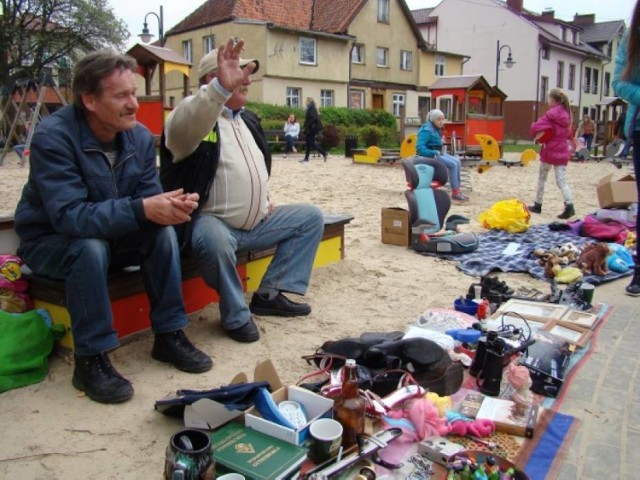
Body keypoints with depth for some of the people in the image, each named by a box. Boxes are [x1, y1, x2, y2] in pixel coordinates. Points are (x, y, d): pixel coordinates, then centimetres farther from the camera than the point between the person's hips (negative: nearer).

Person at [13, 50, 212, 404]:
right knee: (91, 246, -35)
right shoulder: (53, 137, -25)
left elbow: (148, 198, -8)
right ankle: (91, 359, -22)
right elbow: (69, 215, -35)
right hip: (50, 241, -5)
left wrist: (173, 205, -32)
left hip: (111, 236, 5)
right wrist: (141, 209, -44)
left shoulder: (140, 137, -8)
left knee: (163, 232, -19)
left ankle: (169, 335, -9)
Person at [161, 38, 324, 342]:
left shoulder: (248, 120, 16)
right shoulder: (196, 114, -10)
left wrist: (265, 199, 13)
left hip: (256, 223, 8)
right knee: (214, 240, -41)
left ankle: (270, 294, 3)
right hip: (210, 222, -8)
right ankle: (237, 316, -15)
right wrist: (220, 89, -54)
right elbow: (184, 130, -39)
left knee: (311, 218, 6)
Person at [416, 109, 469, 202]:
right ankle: (455, 193, -14)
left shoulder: (436, 129, 15)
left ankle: (457, 190, -2)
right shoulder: (427, 130, -15)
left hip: (436, 154, 10)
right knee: (453, 165, -19)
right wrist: (434, 152, -26)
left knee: (457, 161, -1)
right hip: (428, 155, -10)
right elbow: (419, 147, -24)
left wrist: (438, 152, 5)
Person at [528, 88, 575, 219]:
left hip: (550, 151, -5)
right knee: (561, 180, 1)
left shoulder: (550, 114, -12)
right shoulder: (566, 114, 10)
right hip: (562, 151, 5)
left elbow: (537, 127, -22)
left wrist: (537, 135, -3)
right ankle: (569, 205, -17)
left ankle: (538, 205, 21)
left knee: (542, 178, 12)